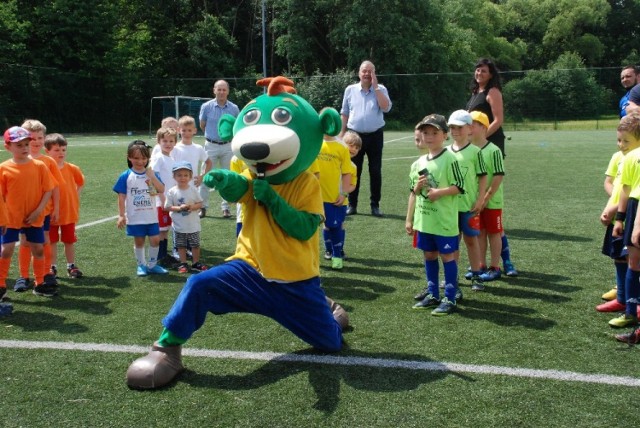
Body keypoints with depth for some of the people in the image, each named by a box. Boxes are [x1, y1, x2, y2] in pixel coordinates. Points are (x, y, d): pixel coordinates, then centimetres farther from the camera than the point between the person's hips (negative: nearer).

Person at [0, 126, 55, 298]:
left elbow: (48, 190, -4)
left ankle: (40, 284, 24)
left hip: (34, 218, 1)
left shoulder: (39, 166, -5)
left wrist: (38, 210, -11)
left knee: (38, 250, 9)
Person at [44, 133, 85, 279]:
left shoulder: (72, 169, -3)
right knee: (52, 241, 10)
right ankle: (53, 267, 21)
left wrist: (75, 196, 5)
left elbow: (81, 183, 15)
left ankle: (71, 266, 22)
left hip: (69, 212, 2)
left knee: (70, 240, 12)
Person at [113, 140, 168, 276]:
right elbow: (121, 197, -5)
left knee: (155, 240, 4)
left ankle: (152, 264, 22)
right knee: (139, 241, 9)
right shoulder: (126, 176, -6)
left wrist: (152, 176, -16)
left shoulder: (151, 174, 2)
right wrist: (121, 216, -8)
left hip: (151, 215, 2)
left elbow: (161, 190, -8)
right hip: (135, 217, -2)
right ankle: (141, 265, 25)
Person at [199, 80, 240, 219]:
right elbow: (202, 125, 9)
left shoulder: (234, 108, -2)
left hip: (228, 146, 1)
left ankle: (226, 207, 16)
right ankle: (203, 207, 11)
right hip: (211, 145, -1)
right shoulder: (206, 107, -5)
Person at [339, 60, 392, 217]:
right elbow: (344, 114, 9)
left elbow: (386, 108, -15)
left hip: (375, 136, 0)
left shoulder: (381, 89, 3)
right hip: (355, 135, 1)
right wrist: (342, 135, 5)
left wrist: (375, 86, -13)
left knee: (375, 171, 3)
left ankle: (375, 205, 12)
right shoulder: (350, 90, 5)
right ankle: (352, 205, 13)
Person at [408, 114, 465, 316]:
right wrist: (409, 219, 4)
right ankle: (433, 295, 28)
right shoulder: (418, 163, 8)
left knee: (447, 256, 2)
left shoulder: (449, 159, -11)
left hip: (444, 220, -6)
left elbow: (459, 187, -12)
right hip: (424, 220, 7)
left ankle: (450, 298, 10)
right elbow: (412, 193, 14)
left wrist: (439, 192, -22)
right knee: (429, 255, 15)